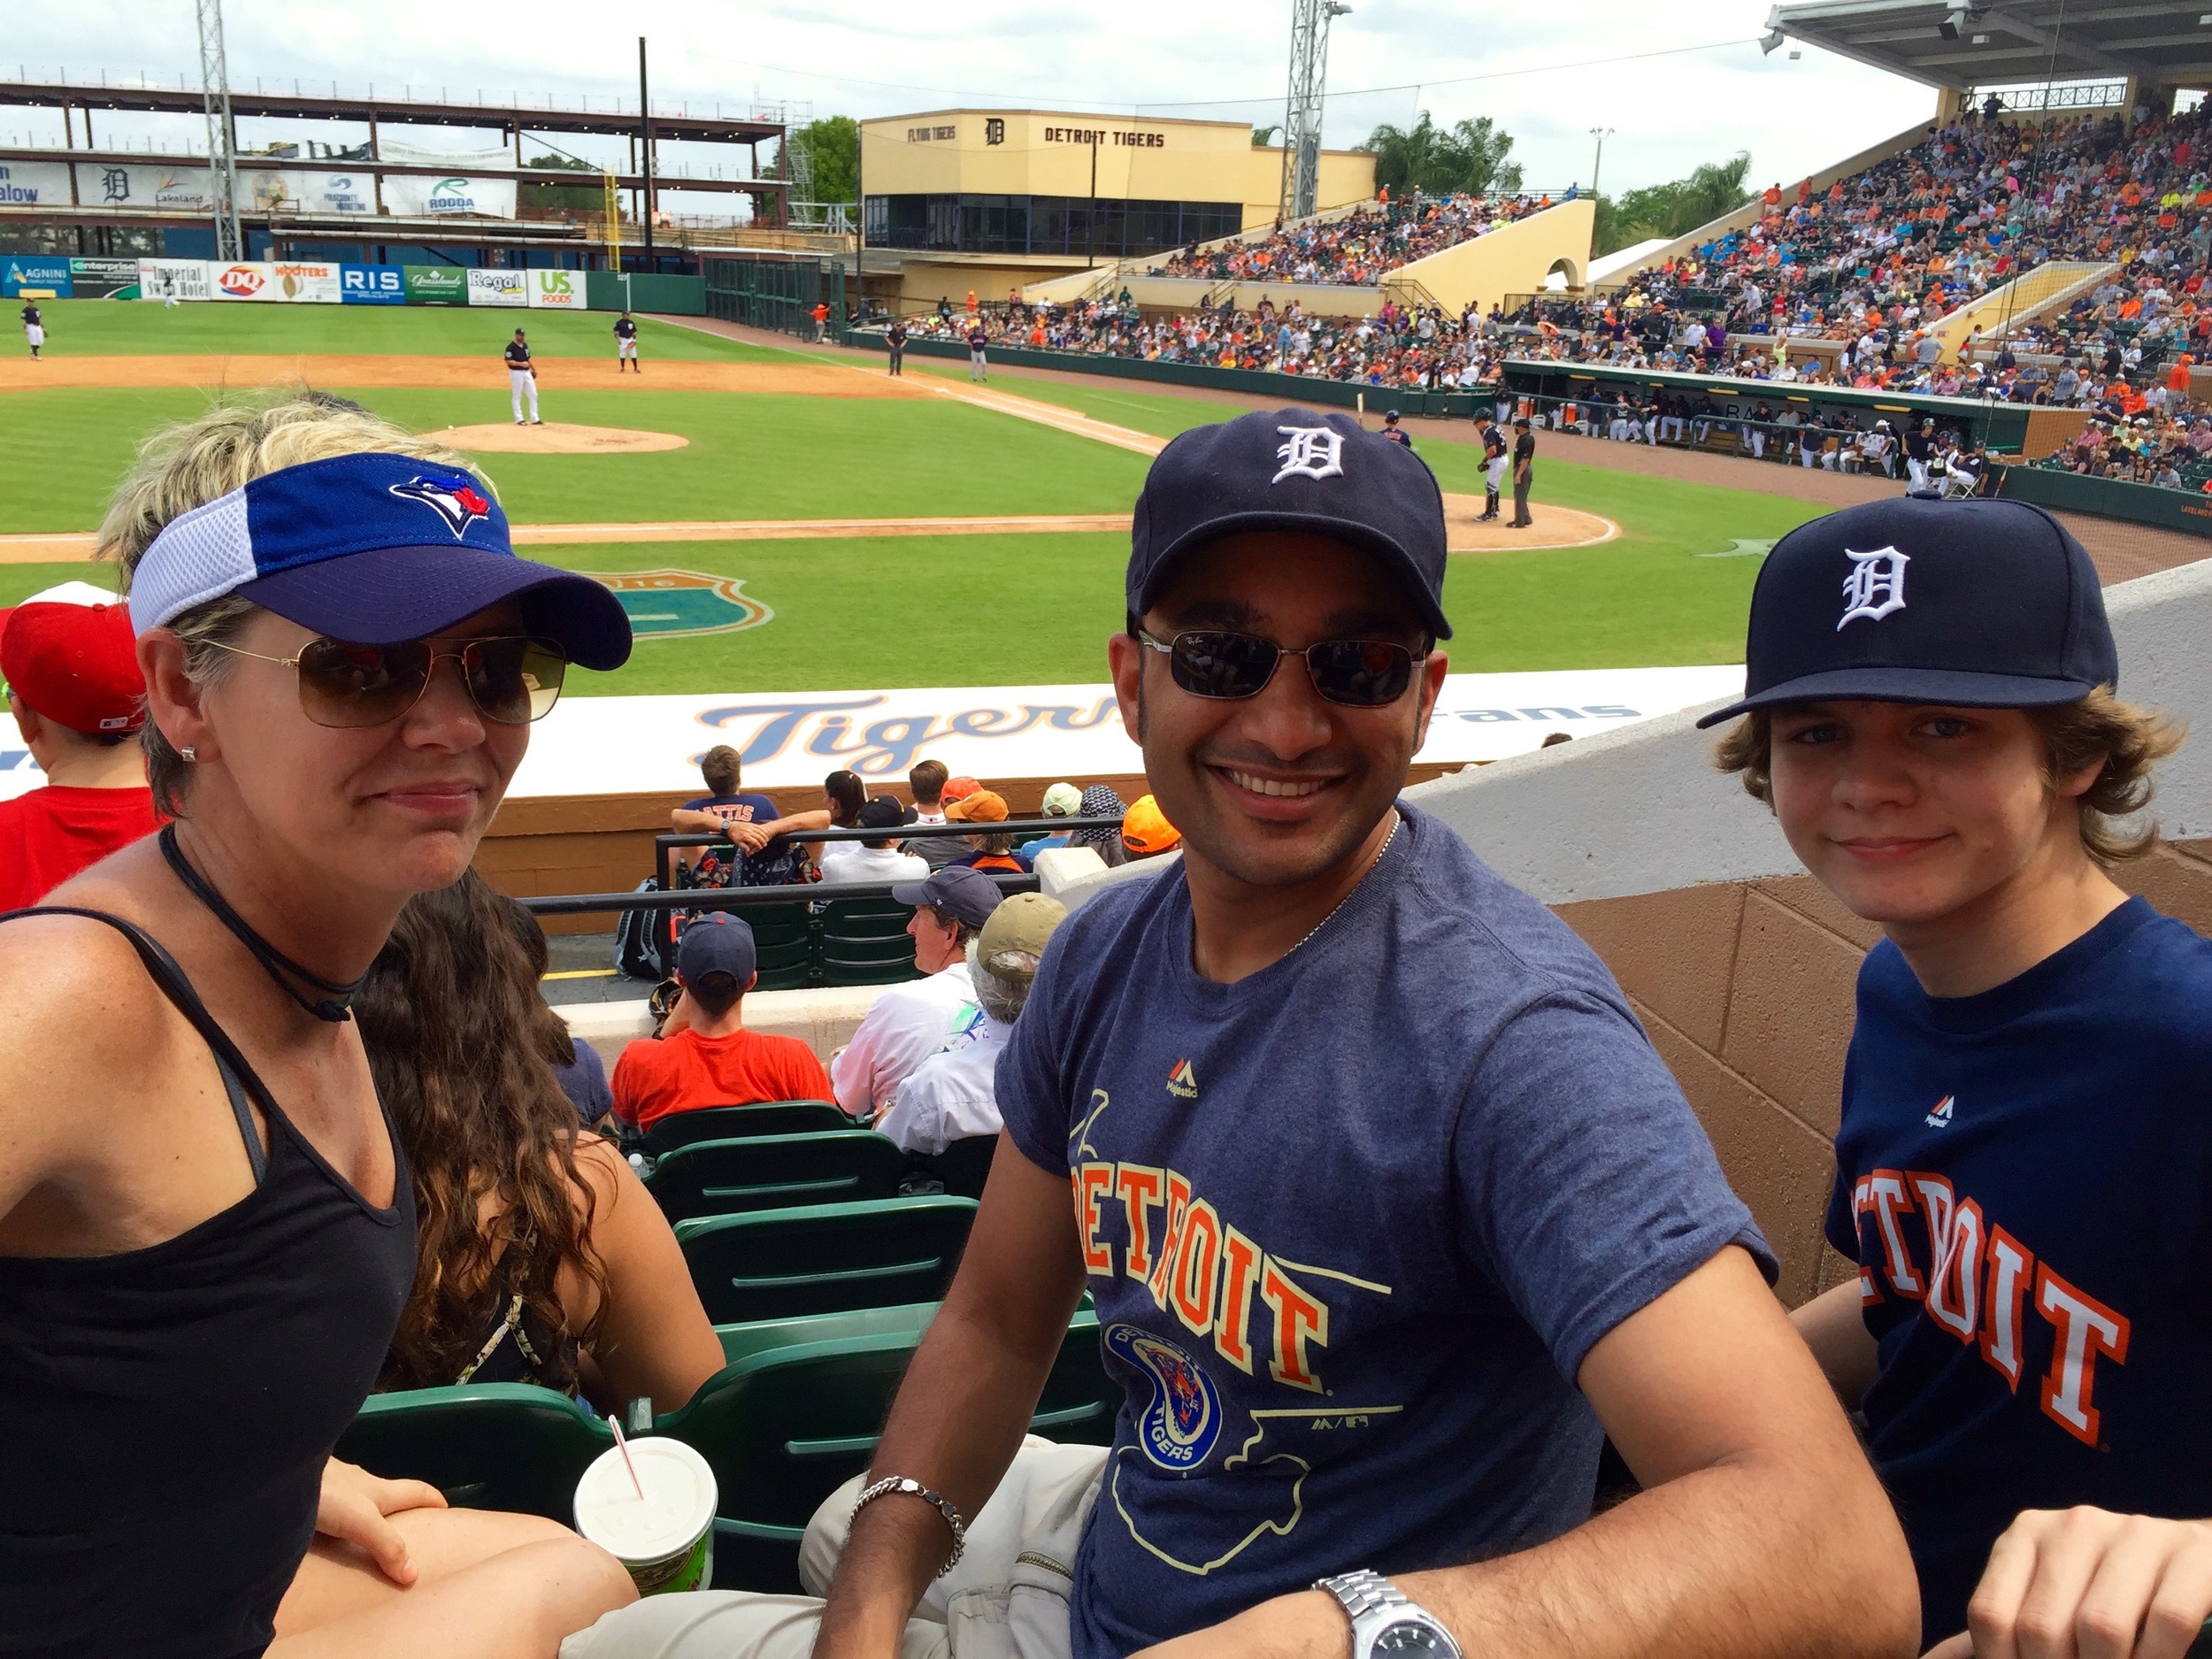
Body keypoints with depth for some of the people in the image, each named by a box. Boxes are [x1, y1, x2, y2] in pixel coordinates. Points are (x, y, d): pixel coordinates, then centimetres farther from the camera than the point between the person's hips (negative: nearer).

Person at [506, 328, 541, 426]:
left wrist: (534, 369, 18)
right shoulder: (511, 347, -10)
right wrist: (521, 364, -23)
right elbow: (508, 361, -16)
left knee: (533, 395, 5)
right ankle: (519, 419, 5)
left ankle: (534, 419, 9)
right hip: (516, 373, -8)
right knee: (516, 397, 0)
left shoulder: (525, 345, 13)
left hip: (527, 372, 8)